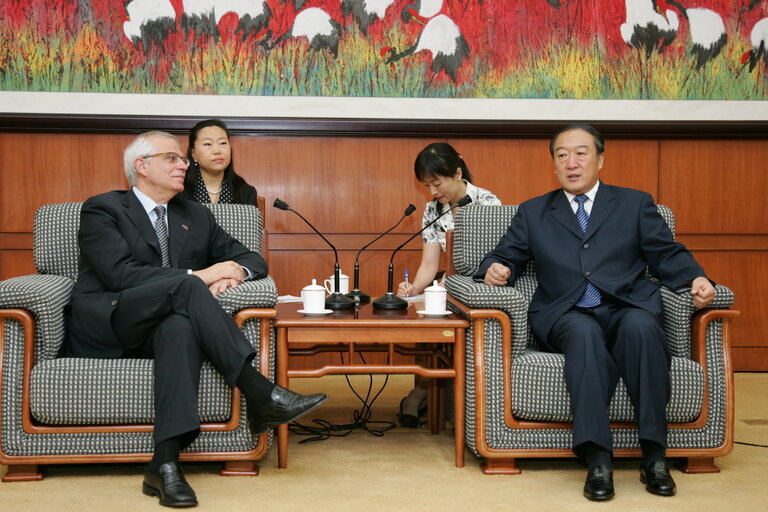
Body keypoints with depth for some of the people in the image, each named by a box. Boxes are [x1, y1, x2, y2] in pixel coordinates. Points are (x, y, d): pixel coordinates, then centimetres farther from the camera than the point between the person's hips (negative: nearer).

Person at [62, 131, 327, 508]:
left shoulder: (196, 216, 21)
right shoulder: (102, 209, 4)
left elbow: (252, 259, 18)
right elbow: (119, 273, -13)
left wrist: (234, 273, -8)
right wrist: (197, 276, -19)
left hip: (162, 328, 4)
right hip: (103, 327, -4)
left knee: (181, 324, -35)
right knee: (186, 287, -30)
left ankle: (165, 463, -45)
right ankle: (260, 394, -35)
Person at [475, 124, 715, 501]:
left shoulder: (635, 204, 20)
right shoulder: (533, 213, 22)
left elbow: (668, 256, 13)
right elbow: (506, 256, 17)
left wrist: (695, 278, -8)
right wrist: (496, 270, -7)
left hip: (628, 308, 0)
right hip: (567, 317, 0)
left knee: (640, 326, -36)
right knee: (584, 331, -36)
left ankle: (654, 456, -30)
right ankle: (597, 459, -39)